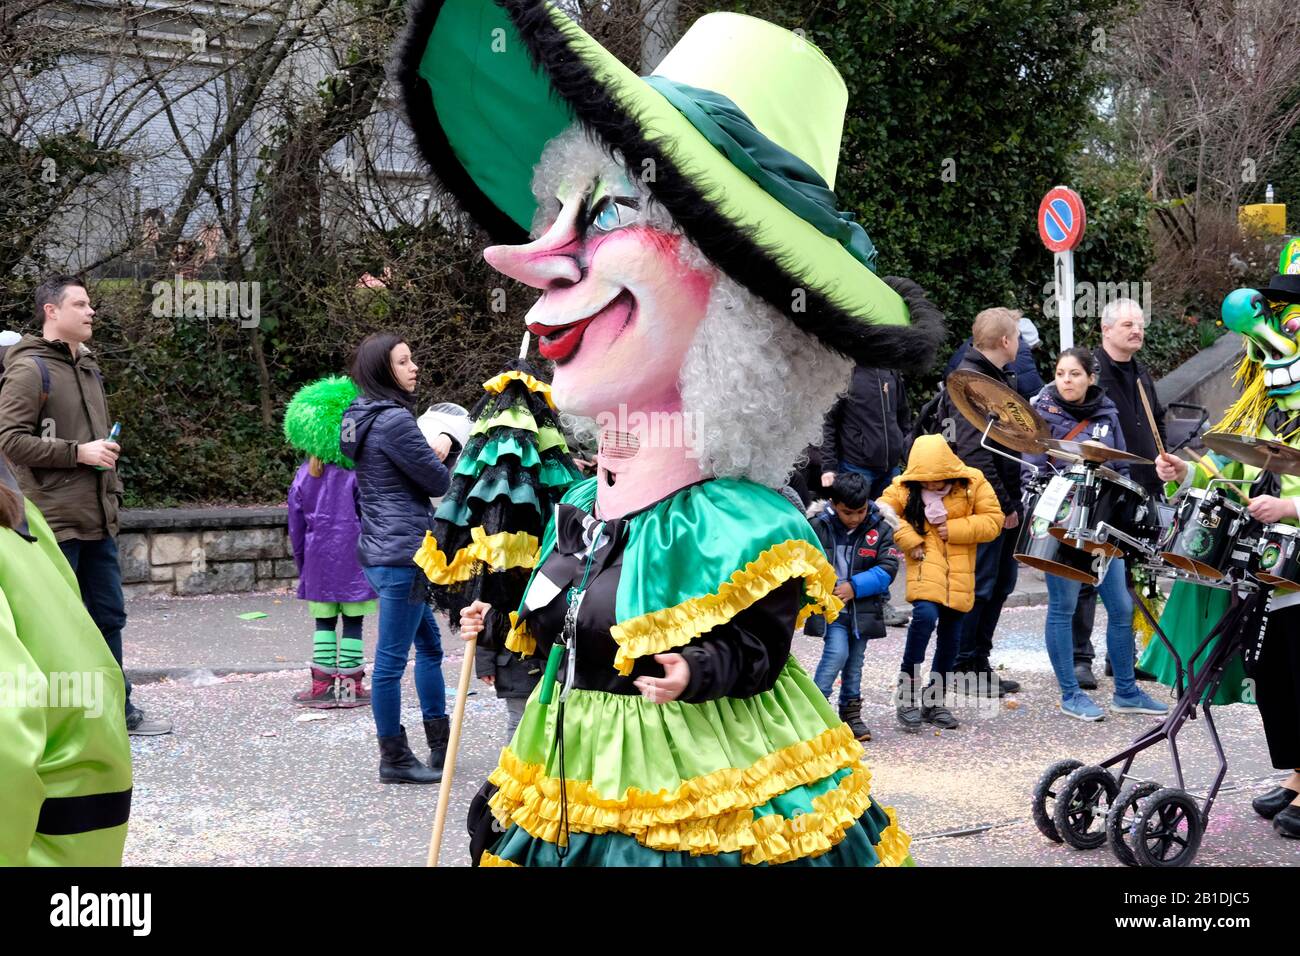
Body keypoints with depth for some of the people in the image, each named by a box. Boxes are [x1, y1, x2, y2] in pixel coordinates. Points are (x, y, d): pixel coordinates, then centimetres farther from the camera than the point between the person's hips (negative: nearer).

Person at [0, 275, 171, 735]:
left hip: (97, 521, 9)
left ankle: (117, 710, 24)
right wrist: (78, 452, -17)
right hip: (54, 523, -8)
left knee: (108, 617, 14)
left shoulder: (88, 368, 18)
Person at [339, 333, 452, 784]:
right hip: (402, 552, -11)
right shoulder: (393, 419, -18)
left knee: (430, 644, 20)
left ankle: (440, 743, 29)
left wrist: (439, 442, 2)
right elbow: (438, 481, -12)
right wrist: (439, 455, 8)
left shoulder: (362, 416, 13)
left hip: (380, 551, 11)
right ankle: (394, 760, 8)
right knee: (392, 658, -1)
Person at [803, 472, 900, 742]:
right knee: (837, 652, -17)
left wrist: (855, 586, -15)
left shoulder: (880, 529, -1)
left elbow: (888, 568, -6)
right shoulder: (817, 527, -6)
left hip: (862, 608, 3)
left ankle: (851, 712, 24)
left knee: (855, 660, 11)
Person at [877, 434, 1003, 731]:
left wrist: (954, 529, -13)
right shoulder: (904, 487, -3)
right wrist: (909, 540, -14)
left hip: (959, 571, 3)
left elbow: (993, 521, -3)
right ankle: (907, 691, -13)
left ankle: (935, 700, 24)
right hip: (926, 565, -3)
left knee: (951, 634, 9)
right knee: (925, 614, -26)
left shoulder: (973, 482, -2)